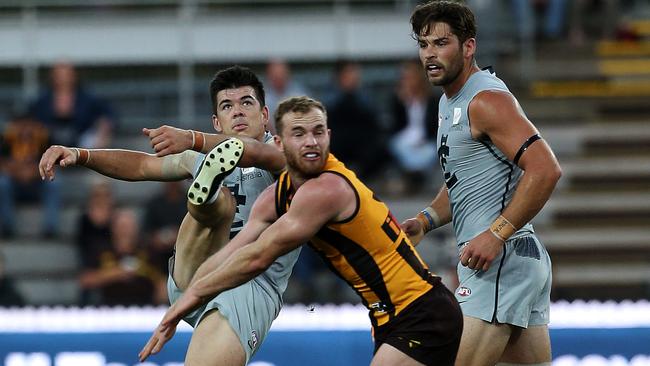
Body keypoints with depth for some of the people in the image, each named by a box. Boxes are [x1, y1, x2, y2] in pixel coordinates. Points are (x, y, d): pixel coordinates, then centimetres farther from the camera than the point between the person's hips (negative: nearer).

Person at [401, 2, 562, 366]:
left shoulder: (487, 99, -13)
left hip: (502, 257, -11)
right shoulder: (450, 103, 19)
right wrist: (426, 220, 12)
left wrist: (496, 234, -24)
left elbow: (545, 169, -22)